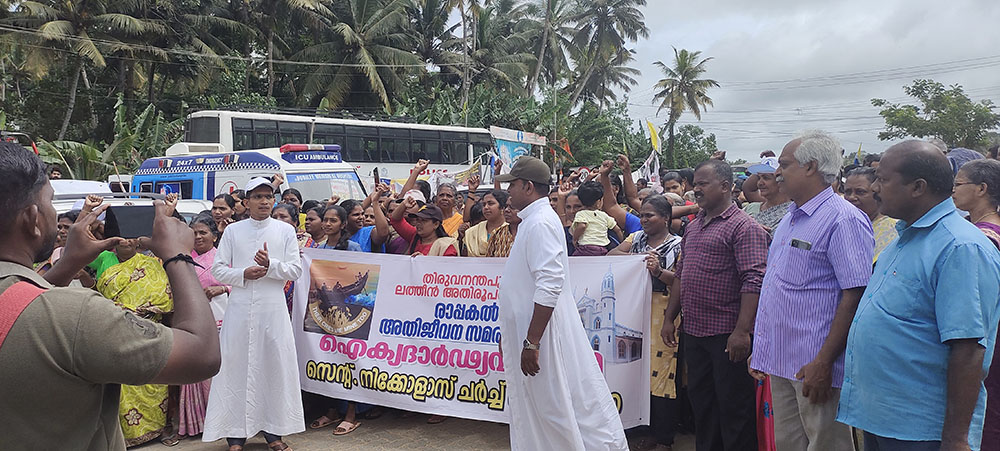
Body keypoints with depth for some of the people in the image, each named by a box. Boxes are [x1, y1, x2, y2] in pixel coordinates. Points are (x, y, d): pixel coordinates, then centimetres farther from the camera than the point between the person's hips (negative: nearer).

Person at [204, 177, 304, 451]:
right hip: (240, 308, 0)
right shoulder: (233, 231, 8)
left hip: (273, 308, 0)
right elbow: (218, 269, 6)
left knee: (275, 366, 2)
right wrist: (243, 274, -10)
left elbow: (296, 270, 3)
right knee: (237, 366, 1)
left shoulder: (286, 230, 7)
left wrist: (271, 266, -13)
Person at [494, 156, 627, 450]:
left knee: (556, 411, -1)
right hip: (530, 333, 10)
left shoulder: (540, 223, -18)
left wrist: (531, 343, -25)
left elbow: (550, 285, -26)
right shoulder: (532, 220, 14)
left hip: (542, 336, -10)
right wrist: (512, 337, 24)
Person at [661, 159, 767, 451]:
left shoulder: (744, 227, -10)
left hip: (727, 335, -8)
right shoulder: (693, 227, 15)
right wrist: (669, 319, 16)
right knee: (700, 401, 16)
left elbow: (754, 281, -18)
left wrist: (742, 331, -24)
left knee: (733, 407, 2)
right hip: (693, 331, 8)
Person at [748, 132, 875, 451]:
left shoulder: (844, 219, -13)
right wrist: (761, 350, 18)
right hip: (781, 362, 9)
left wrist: (824, 362, -22)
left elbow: (856, 295, -19)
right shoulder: (790, 219, 16)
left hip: (815, 366, -9)